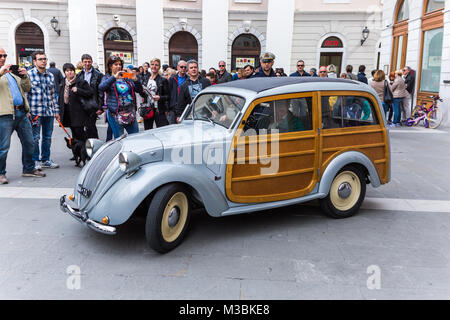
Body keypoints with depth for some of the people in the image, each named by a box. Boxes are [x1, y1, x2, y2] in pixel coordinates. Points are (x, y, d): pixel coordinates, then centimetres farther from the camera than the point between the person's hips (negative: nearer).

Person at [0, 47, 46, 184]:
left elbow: (26, 88, 21)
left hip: (21, 113, 7)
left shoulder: (12, 72, 23)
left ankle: (28, 169, 22)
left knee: (29, 143, 10)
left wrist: (24, 76, 3)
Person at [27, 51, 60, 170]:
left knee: (47, 137, 10)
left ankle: (46, 160, 21)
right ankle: (36, 161, 11)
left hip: (49, 112, 5)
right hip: (35, 112, -5)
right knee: (35, 137, -1)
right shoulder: (29, 74, -1)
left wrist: (56, 110, 15)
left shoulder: (51, 76, 15)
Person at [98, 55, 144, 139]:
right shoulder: (107, 78, 7)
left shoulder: (126, 78, 15)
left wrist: (135, 80, -7)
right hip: (115, 114, -3)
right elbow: (101, 87, -16)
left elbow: (140, 90, 11)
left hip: (130, 113, 4)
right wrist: (114, 77, -22)